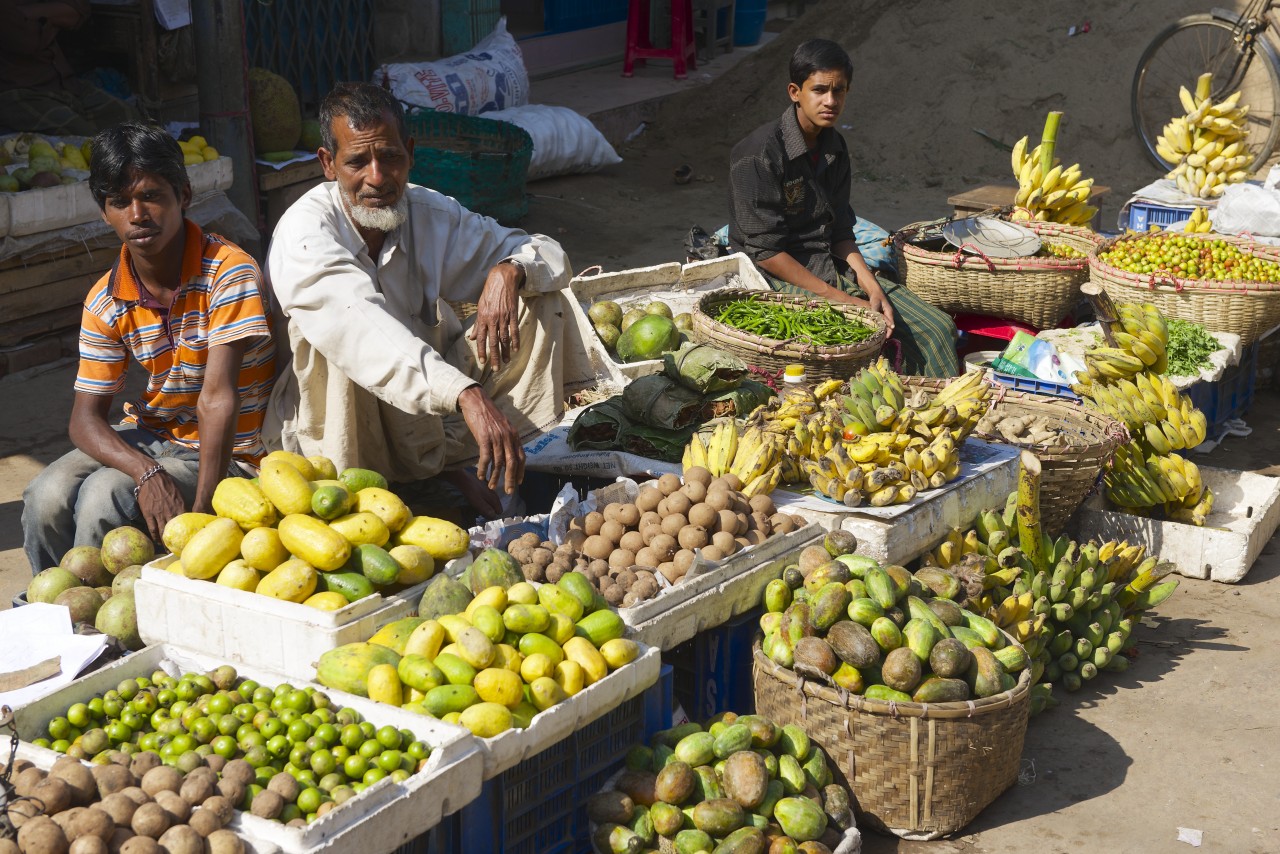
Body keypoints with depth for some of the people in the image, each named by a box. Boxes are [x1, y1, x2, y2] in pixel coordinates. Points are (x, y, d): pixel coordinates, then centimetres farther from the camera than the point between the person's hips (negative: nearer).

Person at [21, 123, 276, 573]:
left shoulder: (227, 272, -20)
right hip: (148, 438, 5)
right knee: (48, 495, -19)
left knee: (103, 497, -25)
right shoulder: (105, 302, -3)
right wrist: (146, 473, -26)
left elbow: (218, 398, -26)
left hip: (227, 451, -5)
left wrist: (202, 511, -30)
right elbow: (86, 417, -5)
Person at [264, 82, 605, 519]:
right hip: (333, 429, -5)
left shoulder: (432, 214, -4)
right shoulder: (304, 233, -21)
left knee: (540, 294, -5)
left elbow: (550, 254, 1)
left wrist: (508, 271, -24)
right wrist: (469, 396, -50)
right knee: (335, 326, -34)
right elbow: (369, 335, -38)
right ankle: (443, 464, -19)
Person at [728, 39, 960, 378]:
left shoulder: (834, 147, 8)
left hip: (831, 267, 8)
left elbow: (839, 232, 12)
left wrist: (871, 287, -7)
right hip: (778, 277, -7)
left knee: (937, 328, -6)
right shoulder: (760, 154, -16)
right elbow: (766, 251, -18)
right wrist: (844, 301, -21)